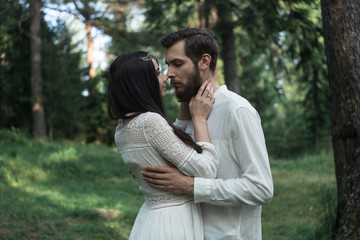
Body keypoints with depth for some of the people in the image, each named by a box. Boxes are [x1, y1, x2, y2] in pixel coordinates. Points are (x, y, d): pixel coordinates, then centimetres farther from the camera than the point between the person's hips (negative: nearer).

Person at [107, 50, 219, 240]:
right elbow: (205, 171, -20)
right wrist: (200, 119, -9)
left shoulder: (122, 129, 5)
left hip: (149, 216, 9)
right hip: (174, 223, -9)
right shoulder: (150, 121, -21)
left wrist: (186, 108, 14)